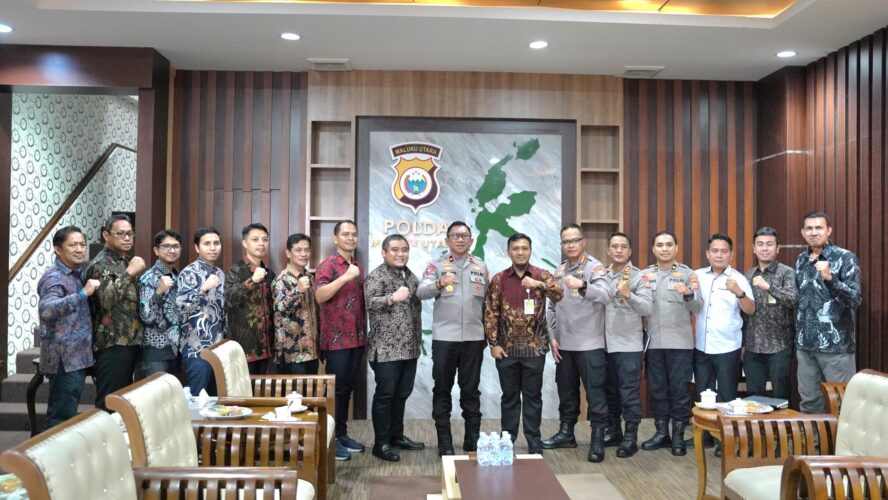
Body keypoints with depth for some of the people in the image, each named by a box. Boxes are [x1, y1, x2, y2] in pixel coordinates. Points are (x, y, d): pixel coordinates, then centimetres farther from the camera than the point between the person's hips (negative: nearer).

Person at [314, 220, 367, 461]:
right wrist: (344, 277, -29)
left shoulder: (357, 266, 15)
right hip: (337, 339, -7)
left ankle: (342, 433, 22)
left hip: (357, 338, 7)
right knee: (335, 389, -2)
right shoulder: (328, 265, -8)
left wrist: (365, 335, 13)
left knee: (347, 389, 13)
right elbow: (320, 296, -21)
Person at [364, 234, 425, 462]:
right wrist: (392, 298, -40)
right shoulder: (376, 276, -7)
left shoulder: (411, 277, 15)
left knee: (402, 394, 14)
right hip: (386, 348, -7)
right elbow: (371, 302, -23)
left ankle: (396, 435, 26)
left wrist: (418, 339, 20)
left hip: (409, 348, 7)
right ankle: (381, 443, 8)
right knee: (385, 395, -1)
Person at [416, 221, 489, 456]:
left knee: (471, 390, 10)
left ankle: (473, 439, 21)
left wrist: (488, 333, 10)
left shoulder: (481, 266, 9)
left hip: (474, 337, 2)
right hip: (444, 338, -2)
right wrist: (439, 284, -35)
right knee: (442, 390, 5)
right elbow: (421, 293, -15)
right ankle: (444, 441, 16)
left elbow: (488, 301, 14)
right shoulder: (436, 265, 0)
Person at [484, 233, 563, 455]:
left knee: (533, 395, 8)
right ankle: (507, 440, 22)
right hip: (507, 347, 1)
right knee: (509, 396, 11)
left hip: (535, 347, -1)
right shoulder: (499, 279, 1)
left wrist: (540, 284, -34)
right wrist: (494, 343, -5)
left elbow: (559, 296, -16)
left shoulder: (541, 275, 0)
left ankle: (534, 441, 20)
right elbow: (490, 313, 0)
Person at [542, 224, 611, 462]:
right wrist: (552, 337, 4)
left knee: (595, 393, 0)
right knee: (566, 391, 15)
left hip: (590, 344, -6)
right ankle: (566, 432, 27)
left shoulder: (594, 266, -7)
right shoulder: (559, 271, 11)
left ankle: (597, 439, 8)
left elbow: (605, 296, -25)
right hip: (564, 344, 6)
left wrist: (582, 286, -43)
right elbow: (552, 307, 13)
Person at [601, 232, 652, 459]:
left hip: (629, 345, -5)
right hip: (605, 343, 5)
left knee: (629, 393, 0)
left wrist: (629, 295, -28)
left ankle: (630, 438, 10)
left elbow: (648, 308, -15)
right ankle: (613, 432, 27)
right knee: (610, 391, 14)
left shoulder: (639, 276, -4)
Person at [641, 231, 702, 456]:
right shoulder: (645, 275, 9)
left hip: (680, 342, -2)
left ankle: (678, 436, 14)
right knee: (657, 389, 10)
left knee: (679, 390, 3)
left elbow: (698, 308, -3)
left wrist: (688, 294, -22)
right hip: (654, 342, 2)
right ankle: (661, 433, 22)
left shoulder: (687, 273, 2)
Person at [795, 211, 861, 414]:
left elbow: (855, 300, -13)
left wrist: (829, 278, -28)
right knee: (809, 402, 11)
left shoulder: (846, 258, -5)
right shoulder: (801, 260, 11)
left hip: (836, 344, -5)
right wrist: (798, 335, 13)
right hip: (805, 344, 5)